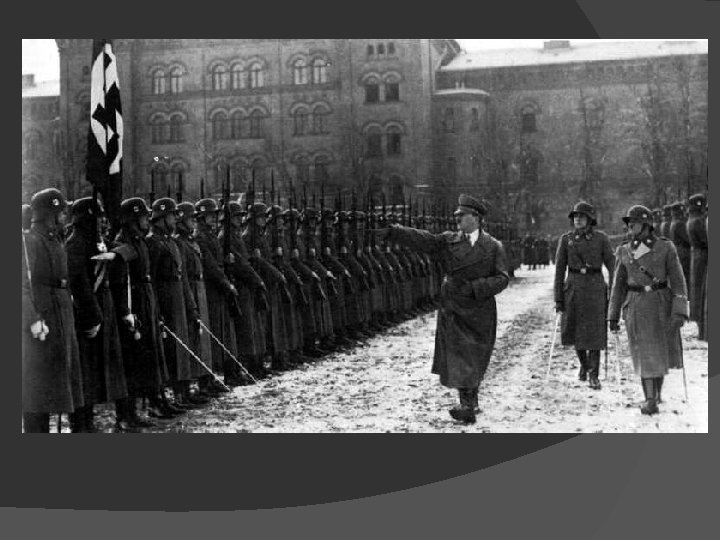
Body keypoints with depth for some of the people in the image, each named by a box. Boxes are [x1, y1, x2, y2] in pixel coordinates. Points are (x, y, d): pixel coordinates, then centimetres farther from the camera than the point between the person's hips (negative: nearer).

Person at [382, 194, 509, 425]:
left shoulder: (493, 247, -1)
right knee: (458, 360, 1)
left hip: (480, 313, -2)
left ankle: (468, 405, 16)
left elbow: (502, 278, -6)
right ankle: (469, 405, 13)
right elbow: (421, 239, -6)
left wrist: (475, 287, -19)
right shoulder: (449, 241, 5)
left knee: (473, 361, 5)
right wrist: (391, 231, -19)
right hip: (453, 311, 2)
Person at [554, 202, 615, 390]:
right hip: (573, 288, 2)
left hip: (595, 287, -2)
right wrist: (558, 298, 1)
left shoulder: (601, 238, -1)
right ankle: (583, 364, 35)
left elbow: (611, 265, 1)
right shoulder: (566, 239, 3)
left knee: (595, 332, -5)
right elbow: (560, 269, 4)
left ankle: (594, 375, 3)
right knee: (575, 331, 9)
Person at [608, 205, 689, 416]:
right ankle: (650, 400, -2)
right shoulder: (624, 251, 4)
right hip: (636, 307, 0)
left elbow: (677, 281, -4)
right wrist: (613, 316, 6)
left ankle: (658, 389, 34)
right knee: (644, 353, -5)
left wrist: (680, 311, -13)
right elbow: (619, 286, 9)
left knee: (662, 351, 10)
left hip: (661, 304, 0)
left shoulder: (665, 248, -2)